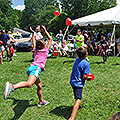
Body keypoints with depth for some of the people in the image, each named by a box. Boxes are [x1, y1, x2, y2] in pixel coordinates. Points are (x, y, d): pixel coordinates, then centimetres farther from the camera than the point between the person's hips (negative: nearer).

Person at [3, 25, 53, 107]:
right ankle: (12, 87, -53)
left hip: (31, 67, 8)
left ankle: (41, 101, 33)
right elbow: (50, 39, 25)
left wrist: (33, 33, 52)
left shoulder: (36, 50, 24)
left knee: (39, 85, 21)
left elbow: (33, 41, 45)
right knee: (29, 84, -30)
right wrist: (45, 31, 27)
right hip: (37, 67, -8)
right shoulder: (45, 50, 13)